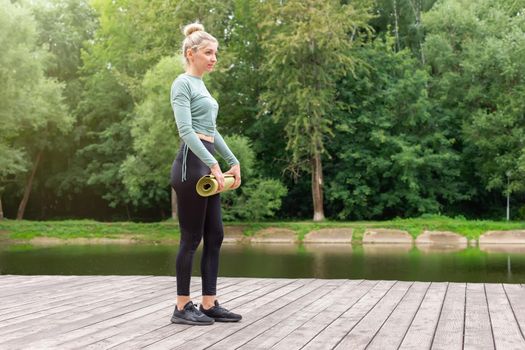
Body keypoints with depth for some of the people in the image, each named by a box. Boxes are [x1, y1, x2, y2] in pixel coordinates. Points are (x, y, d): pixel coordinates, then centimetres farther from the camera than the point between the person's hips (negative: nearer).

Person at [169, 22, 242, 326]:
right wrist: (213, 164, -25)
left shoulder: (201, 86, 20)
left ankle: (209, 304, 14)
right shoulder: (183, 84, -9)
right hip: (192, 164, -9)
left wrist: (233, 161, 20)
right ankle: (183, 307, 6)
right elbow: (186, 130, -19)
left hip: (207, 164, 9)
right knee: (192, 237, -4)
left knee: (215, 235, 8)